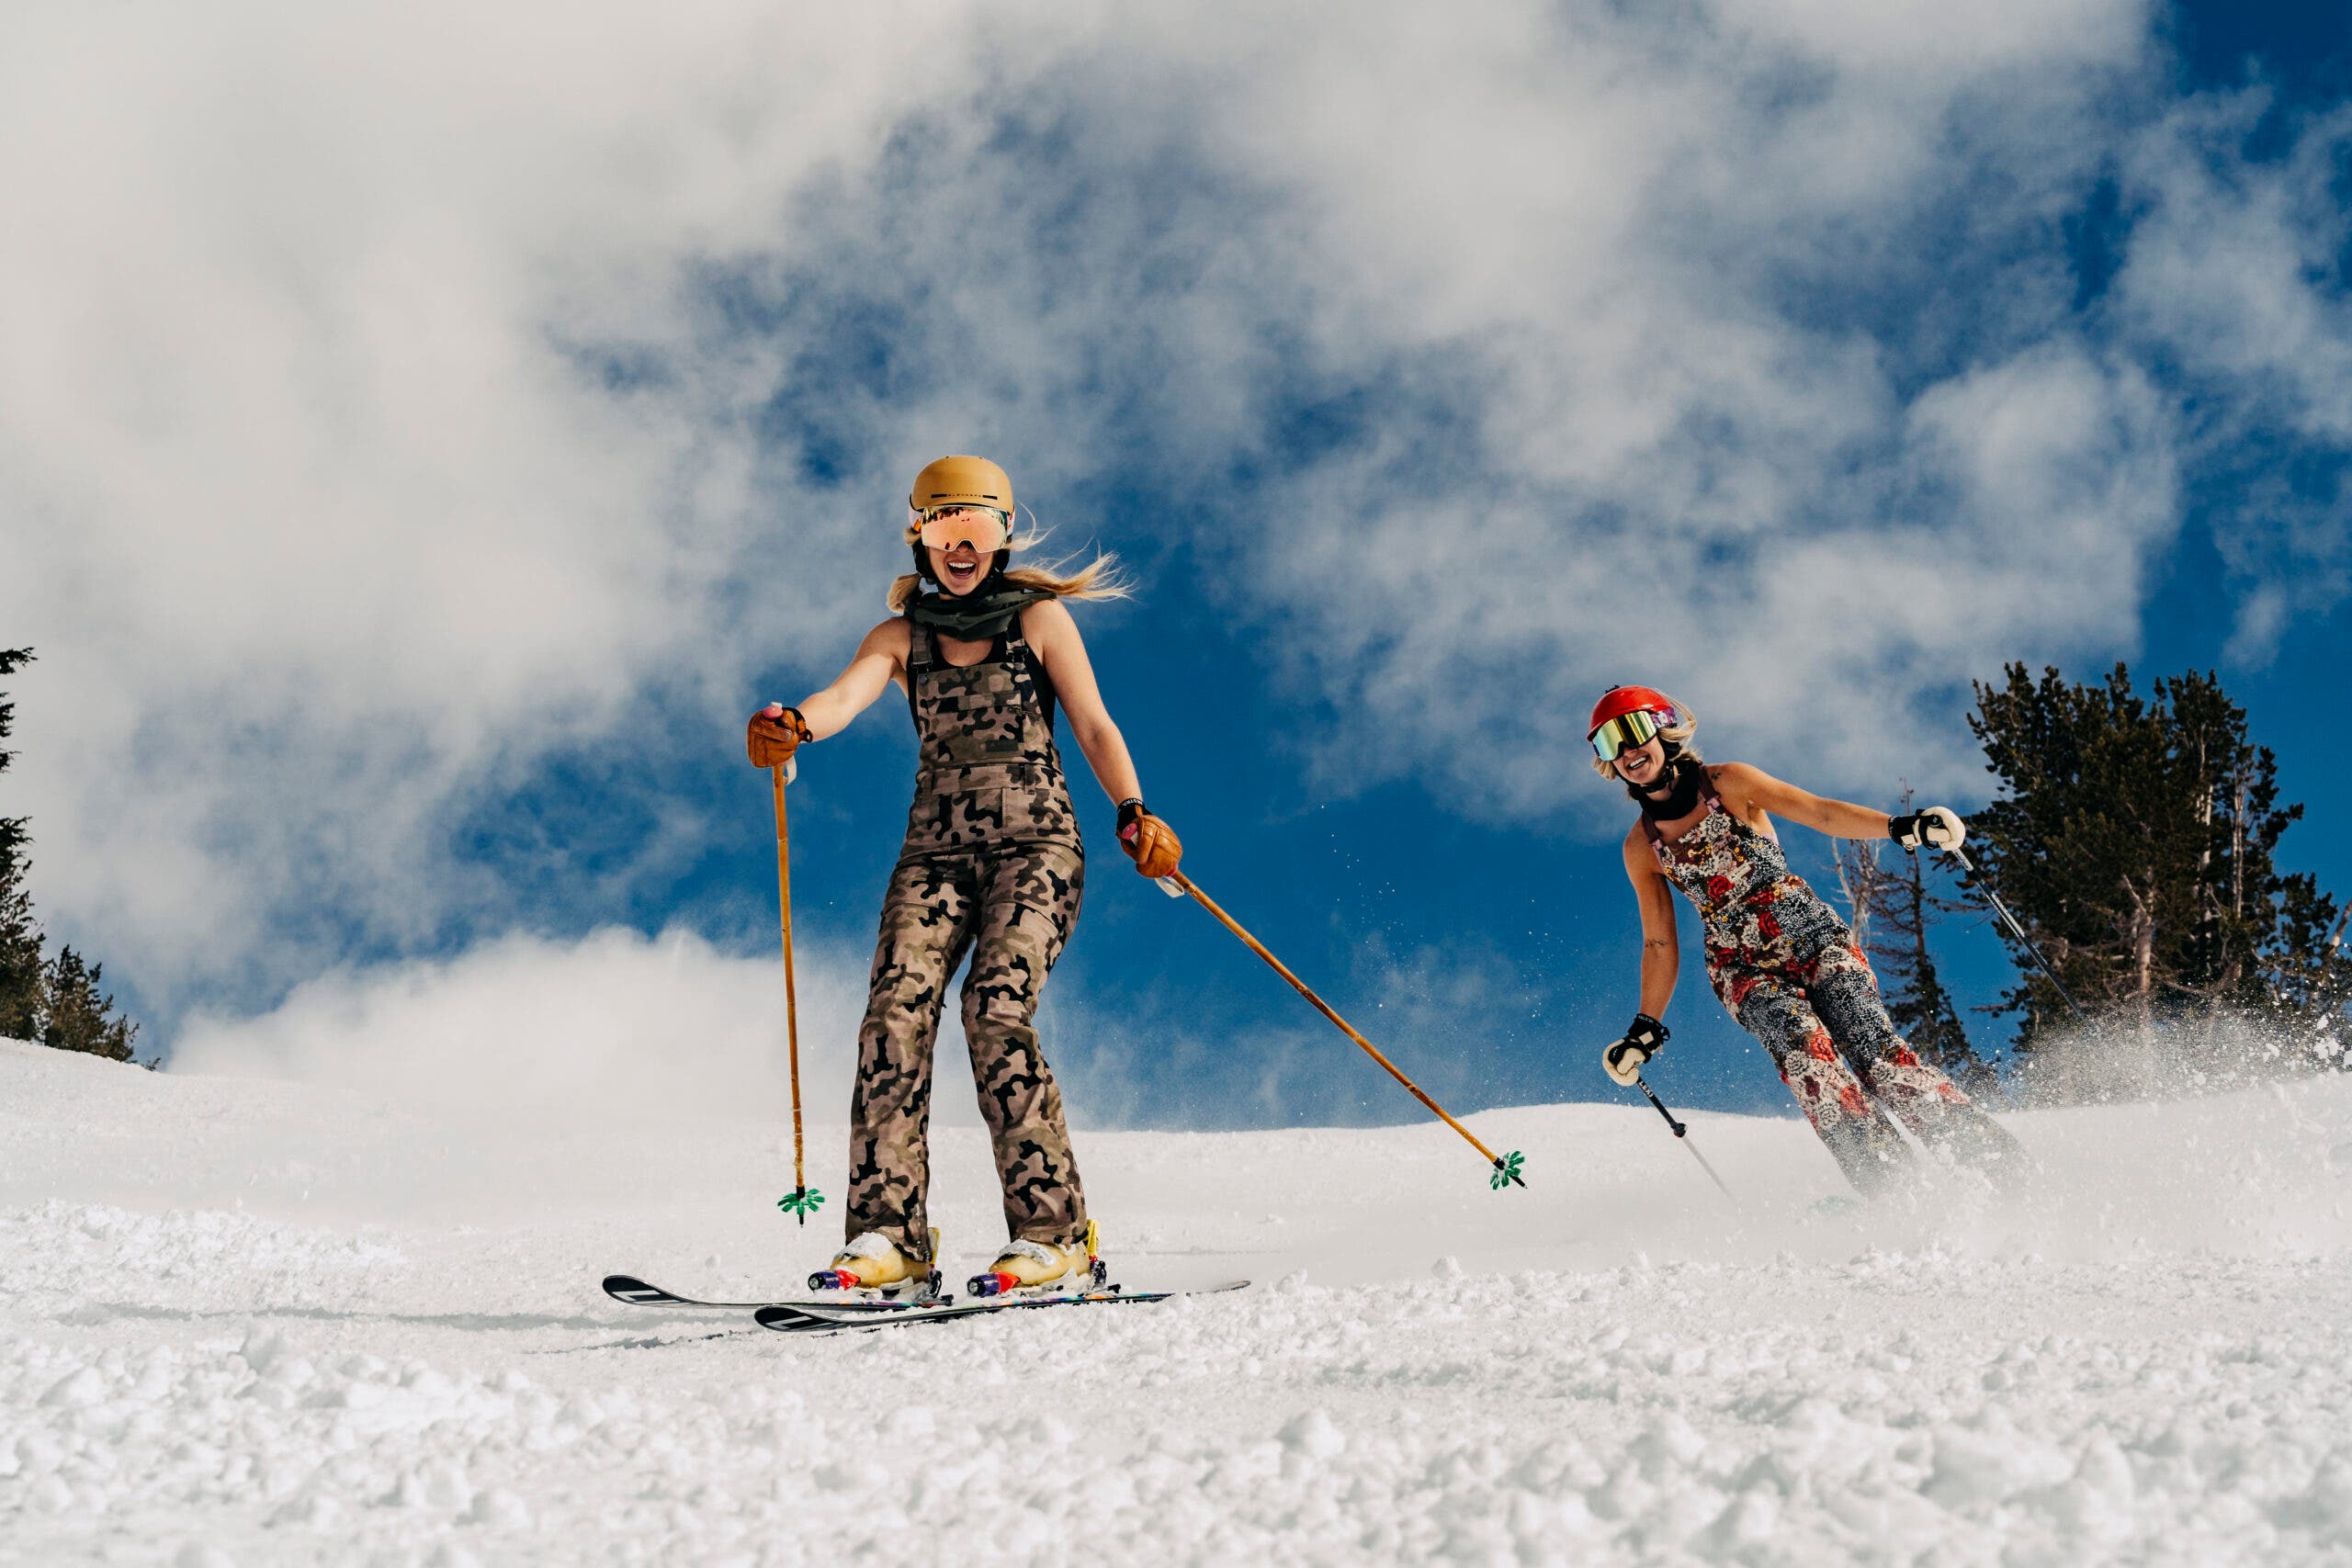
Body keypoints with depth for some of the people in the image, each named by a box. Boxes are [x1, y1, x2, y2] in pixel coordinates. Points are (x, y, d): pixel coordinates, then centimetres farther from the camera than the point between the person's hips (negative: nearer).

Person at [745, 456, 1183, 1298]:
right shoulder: (902, 636, 14)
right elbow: (843, 698, -5)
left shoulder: (1040, 618, 9)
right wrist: (791, 723, -29)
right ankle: (889, 1236, -17)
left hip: (1034, 842, -3)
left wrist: (1133, 812, -17)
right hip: (936, 847, 3)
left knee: (996, 1009, -23)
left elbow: (1094, 727, 1)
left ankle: (1053, 1234, -16)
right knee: (896, 1009, -18)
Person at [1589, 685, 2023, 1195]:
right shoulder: (1641, 848, 10)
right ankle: (1890, 1183, -32)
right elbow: (1660, 945, 16)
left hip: (1810, 933, -1)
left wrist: (1901, 826, -22)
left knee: (1875, 1052, -18)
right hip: (1744, 969, 2)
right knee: (1801, 1046, -28)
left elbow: (1818, 812, -7)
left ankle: (1993, 1156, -13)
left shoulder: (1727, 783, 3)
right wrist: (1645, 1029, 10)